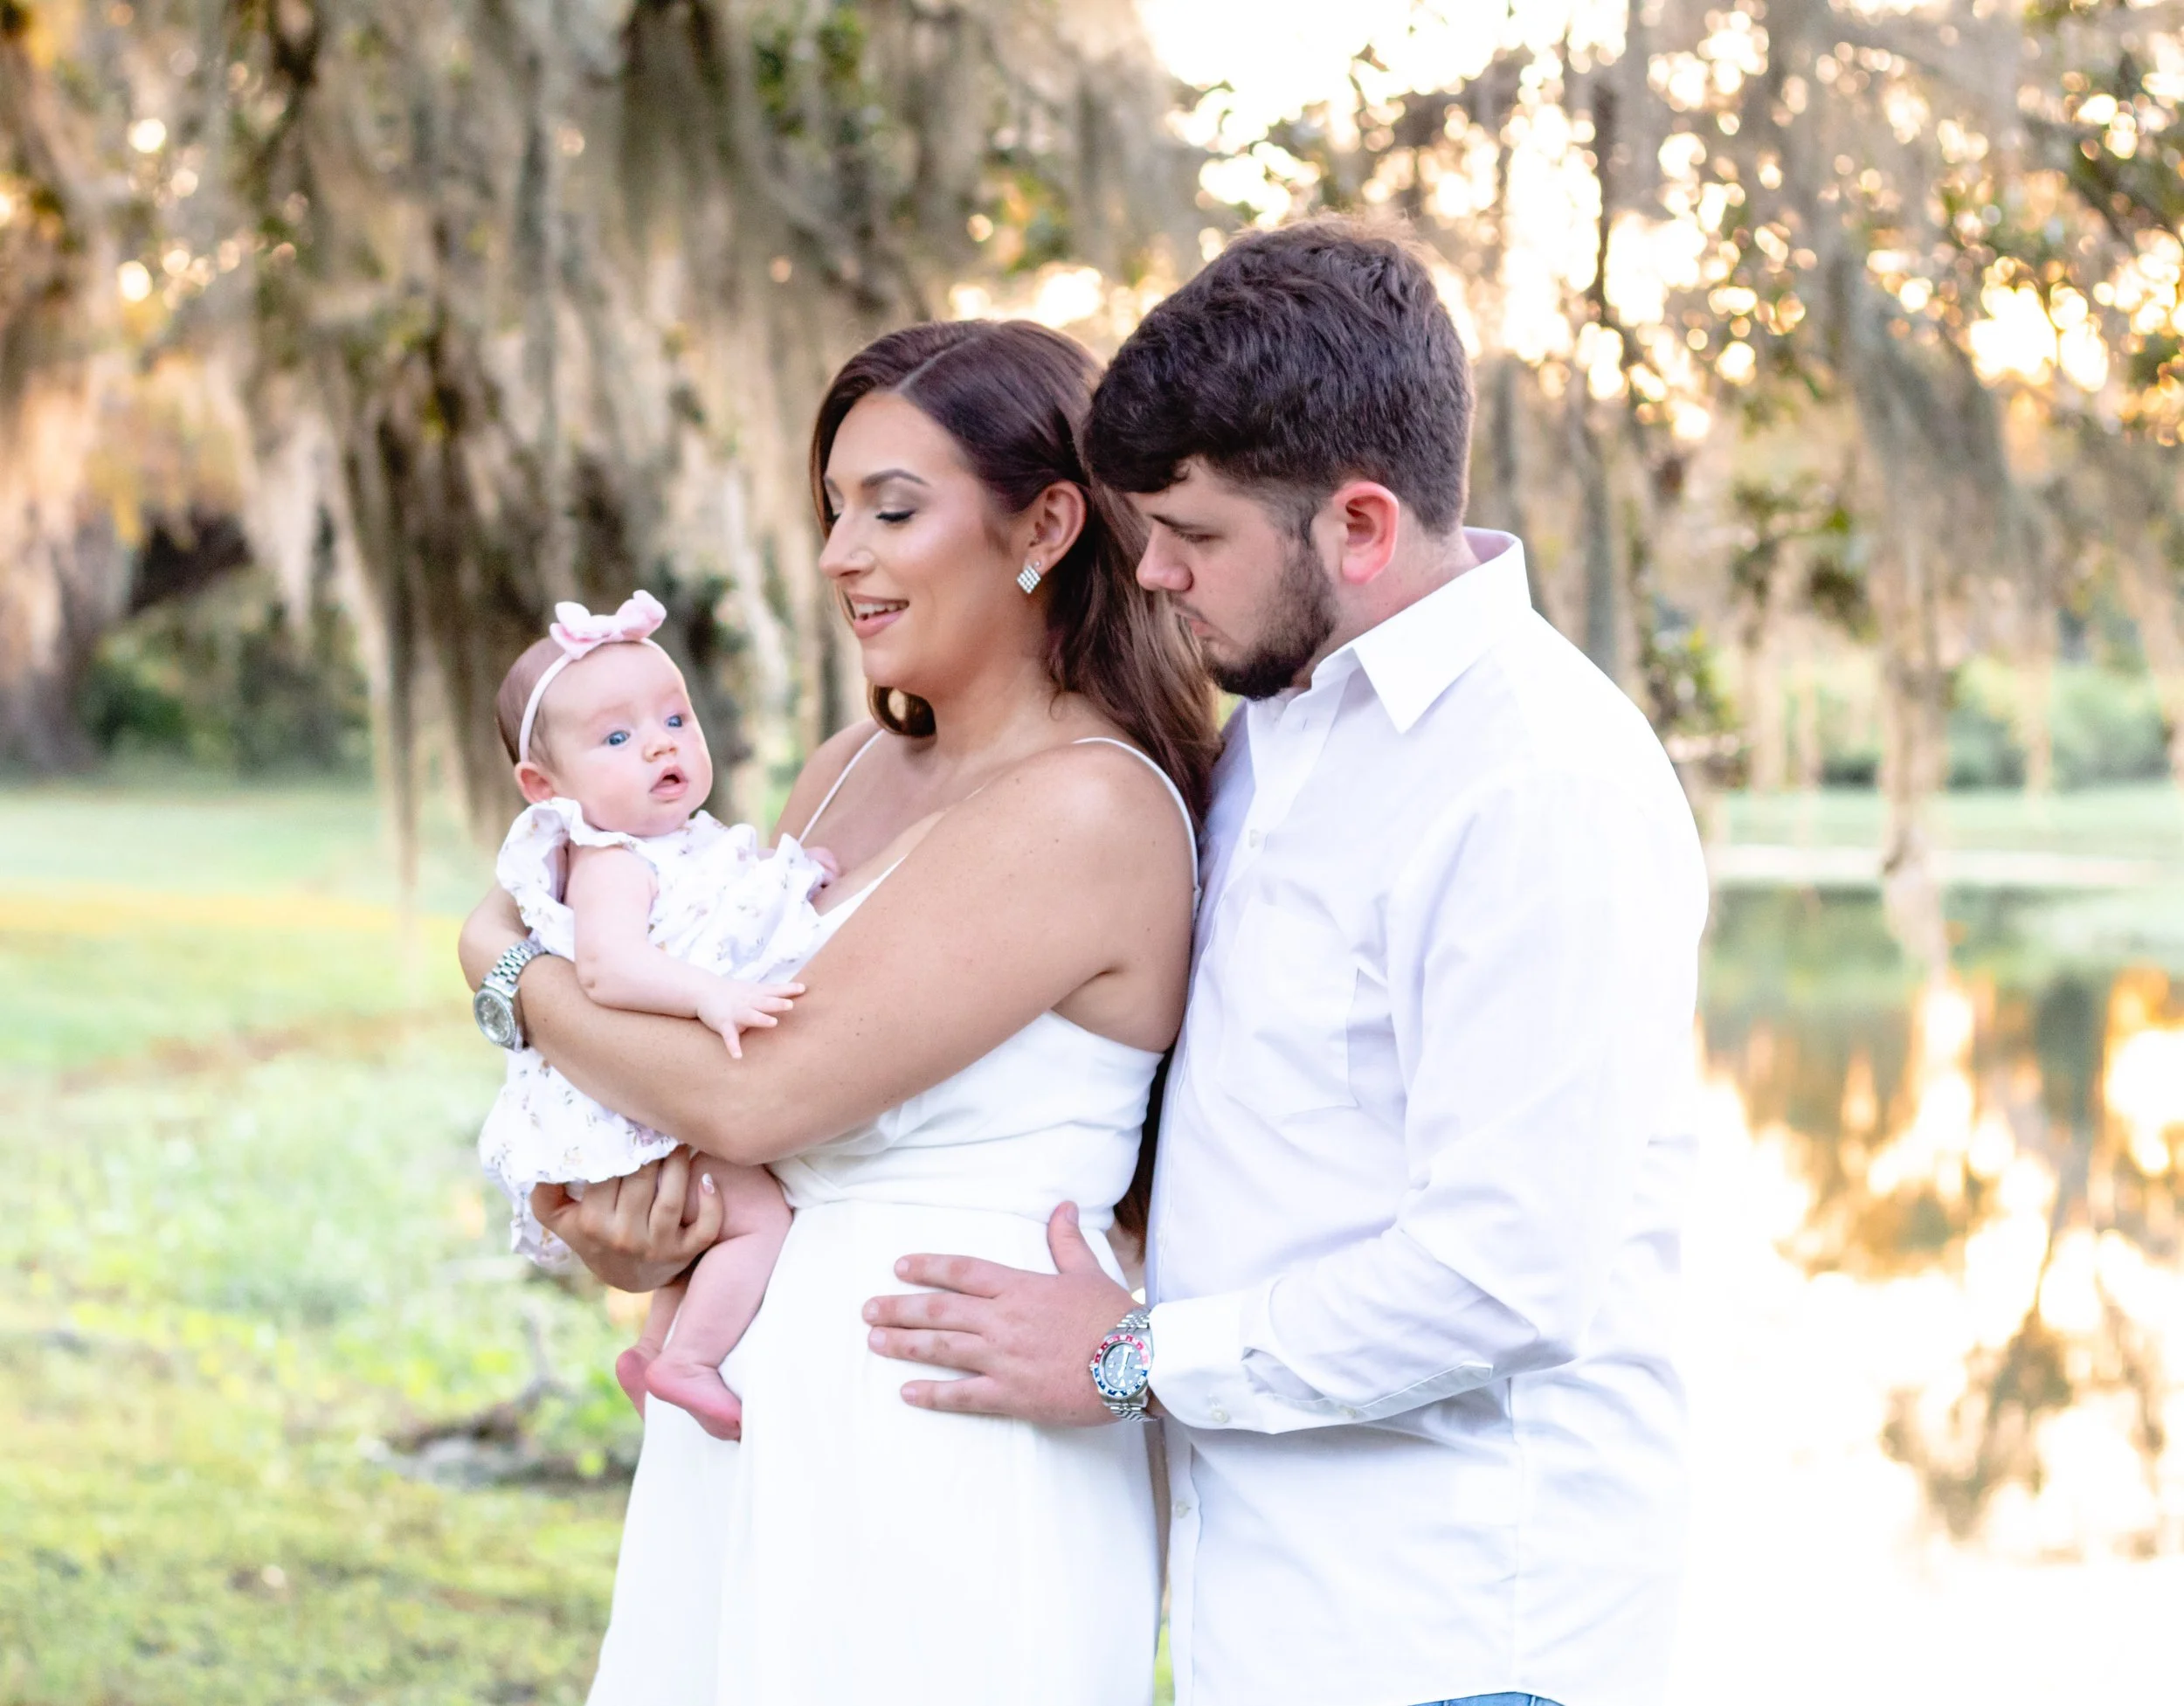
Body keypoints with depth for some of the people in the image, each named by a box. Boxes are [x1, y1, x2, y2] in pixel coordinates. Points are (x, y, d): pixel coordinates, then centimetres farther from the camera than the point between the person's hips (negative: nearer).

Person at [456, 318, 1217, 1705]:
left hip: (937, 1459, -7)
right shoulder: (857, 768, 9)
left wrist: (507, 967, -3)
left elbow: (756, 1092, -19)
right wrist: (611, 1217, -8)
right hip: (767, 1419, 8)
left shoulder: (1089, 811, -17)